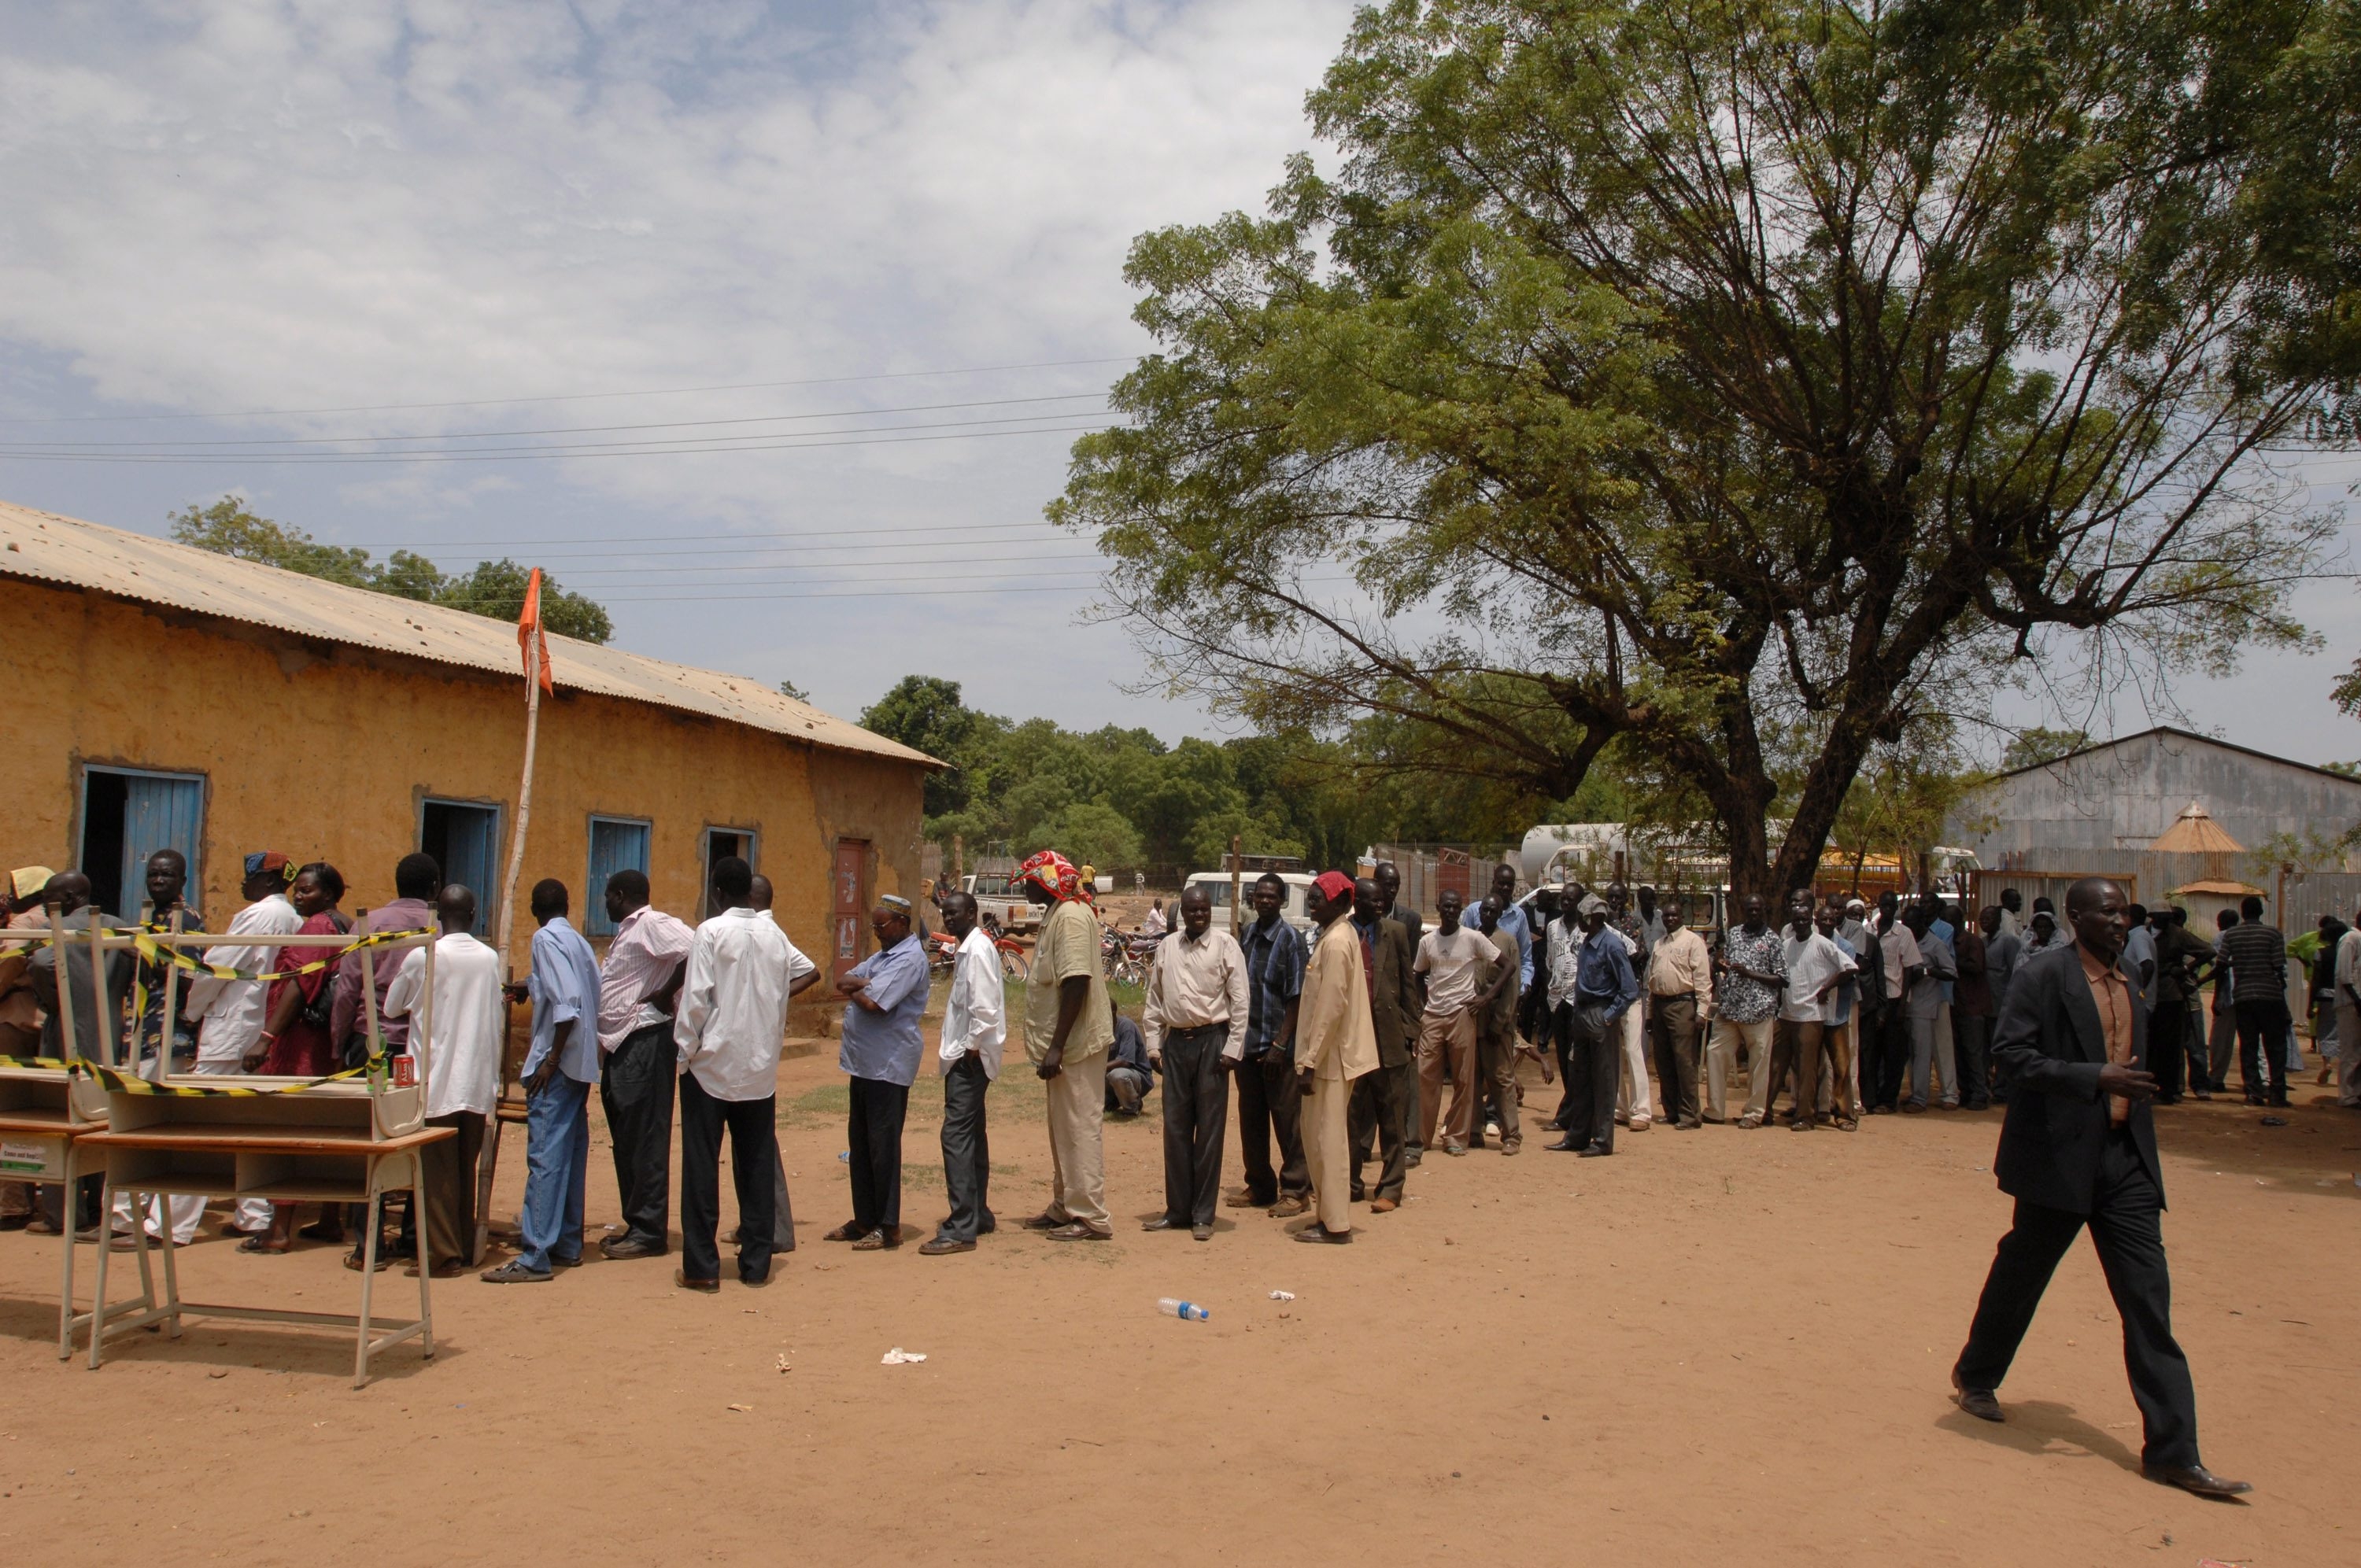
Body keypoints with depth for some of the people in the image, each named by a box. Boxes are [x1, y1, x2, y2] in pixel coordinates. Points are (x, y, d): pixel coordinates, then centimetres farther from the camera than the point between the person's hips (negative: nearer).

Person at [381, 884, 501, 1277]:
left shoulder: (422, 957, -8)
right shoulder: (490, 958, 2)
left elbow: (392, 1009, 6)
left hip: (436, 1080, -4)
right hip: (478, 1080, 4)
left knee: (438, 1169, 3)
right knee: (466, 1167, 14)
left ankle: (444, 1254, 2)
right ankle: (466, 1246, 20)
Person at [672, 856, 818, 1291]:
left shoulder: (711, 932, -10)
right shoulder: (774, 934, 6)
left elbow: (695, 999, -13)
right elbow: (810, 972, 20)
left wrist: (683, 1053, -5)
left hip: (711, 1066, -4)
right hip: (761, 1069, 4)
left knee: (702, 1166, 3)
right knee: (757, 1165, 10)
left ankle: (702, 1266, 5)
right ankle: (756, 1263, 14)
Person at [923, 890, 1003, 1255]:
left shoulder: (977, 949, -14)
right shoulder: (968, 948, 17)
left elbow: (984, 1006, -22)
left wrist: (972, 1047, -17)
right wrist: (965, 1048, 13)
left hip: (969, 1057, -11)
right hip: (965, 1054, 11)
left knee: (957, 1135, -13)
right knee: (971, 1135, 16)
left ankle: (961, 1228, -13)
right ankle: (978, 1215, 25)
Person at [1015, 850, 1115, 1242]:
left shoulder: (1071, 916, -17)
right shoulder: (1054, 915, 14)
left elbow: (1076, 983, -25)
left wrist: (1057, 1046, -26)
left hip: (1076, 1044, -10)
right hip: (1062, 1043, 10)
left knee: (1080, 1128, -4)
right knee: (1064, 1128, 17)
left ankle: (1090, 1217, 2)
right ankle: (1065, 1207, 27)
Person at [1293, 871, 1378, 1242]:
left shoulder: (1335, 942, -17)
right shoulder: (1341, 935, 13)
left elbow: (1331, 1008, -22)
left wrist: (1309, 1063, -20)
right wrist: (1309, 1057, 19)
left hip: (1331, 1057, -10)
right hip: (1330, 1054, 10)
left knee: (1324, 1139, -3)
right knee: (1319, 1136, 15)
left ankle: (1335, 1224, 4)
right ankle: (1331, 1214, 23)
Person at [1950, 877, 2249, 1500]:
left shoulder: (2127, 979, 12)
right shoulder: (2045, 973, -11)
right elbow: (2010, 1051, -18)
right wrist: (2097, 1079, -24)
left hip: (2124, 1156, 6)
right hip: (2060, 1156, -6)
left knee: (2148, 1298, 1)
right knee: (2021, 1273, 11)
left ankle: (2172, 1451, 4)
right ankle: (1974, 1375, 35)